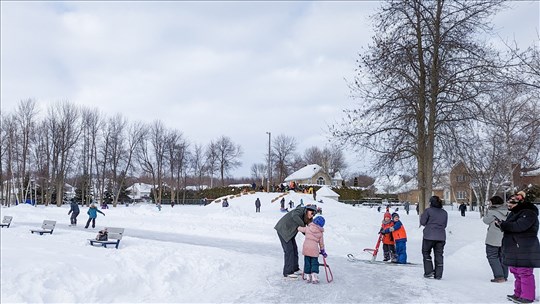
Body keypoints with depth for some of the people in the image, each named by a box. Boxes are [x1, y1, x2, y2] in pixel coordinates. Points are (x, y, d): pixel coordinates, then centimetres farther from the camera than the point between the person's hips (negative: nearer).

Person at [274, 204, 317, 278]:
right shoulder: (300, 210, -22)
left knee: (294, 249, 12)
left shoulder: (305, 217, 4)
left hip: (289, 231, 9)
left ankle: (295, 269, 24)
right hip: (283, 229, -9)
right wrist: (302, 225, -35)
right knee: (289, 250, -10)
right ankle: (288, 272, -4)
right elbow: (294, 216, -45)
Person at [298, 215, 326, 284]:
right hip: (314, 250, -1)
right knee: (314, 263, 5)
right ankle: (314, 278, -6)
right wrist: (322, 251, 25)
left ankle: (309, 278, 15)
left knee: (307, 263, 10)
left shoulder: (308, 228, 5)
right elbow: (321, 243, 12)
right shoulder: (320, 233, 6)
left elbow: (299, 228, 18)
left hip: (306, 248, 2)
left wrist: (300, 226, 41)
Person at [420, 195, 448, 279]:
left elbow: (422, 222, -4)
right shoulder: (444, 212, 9)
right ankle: (438, 275, 9)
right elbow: (445, 225, 14)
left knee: (426, 253, 12)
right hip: (441, 237, 4)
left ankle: (428, 272, 5)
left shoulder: (428, 210, -8)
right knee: (439, 255, 9)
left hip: (429, 236, -4)